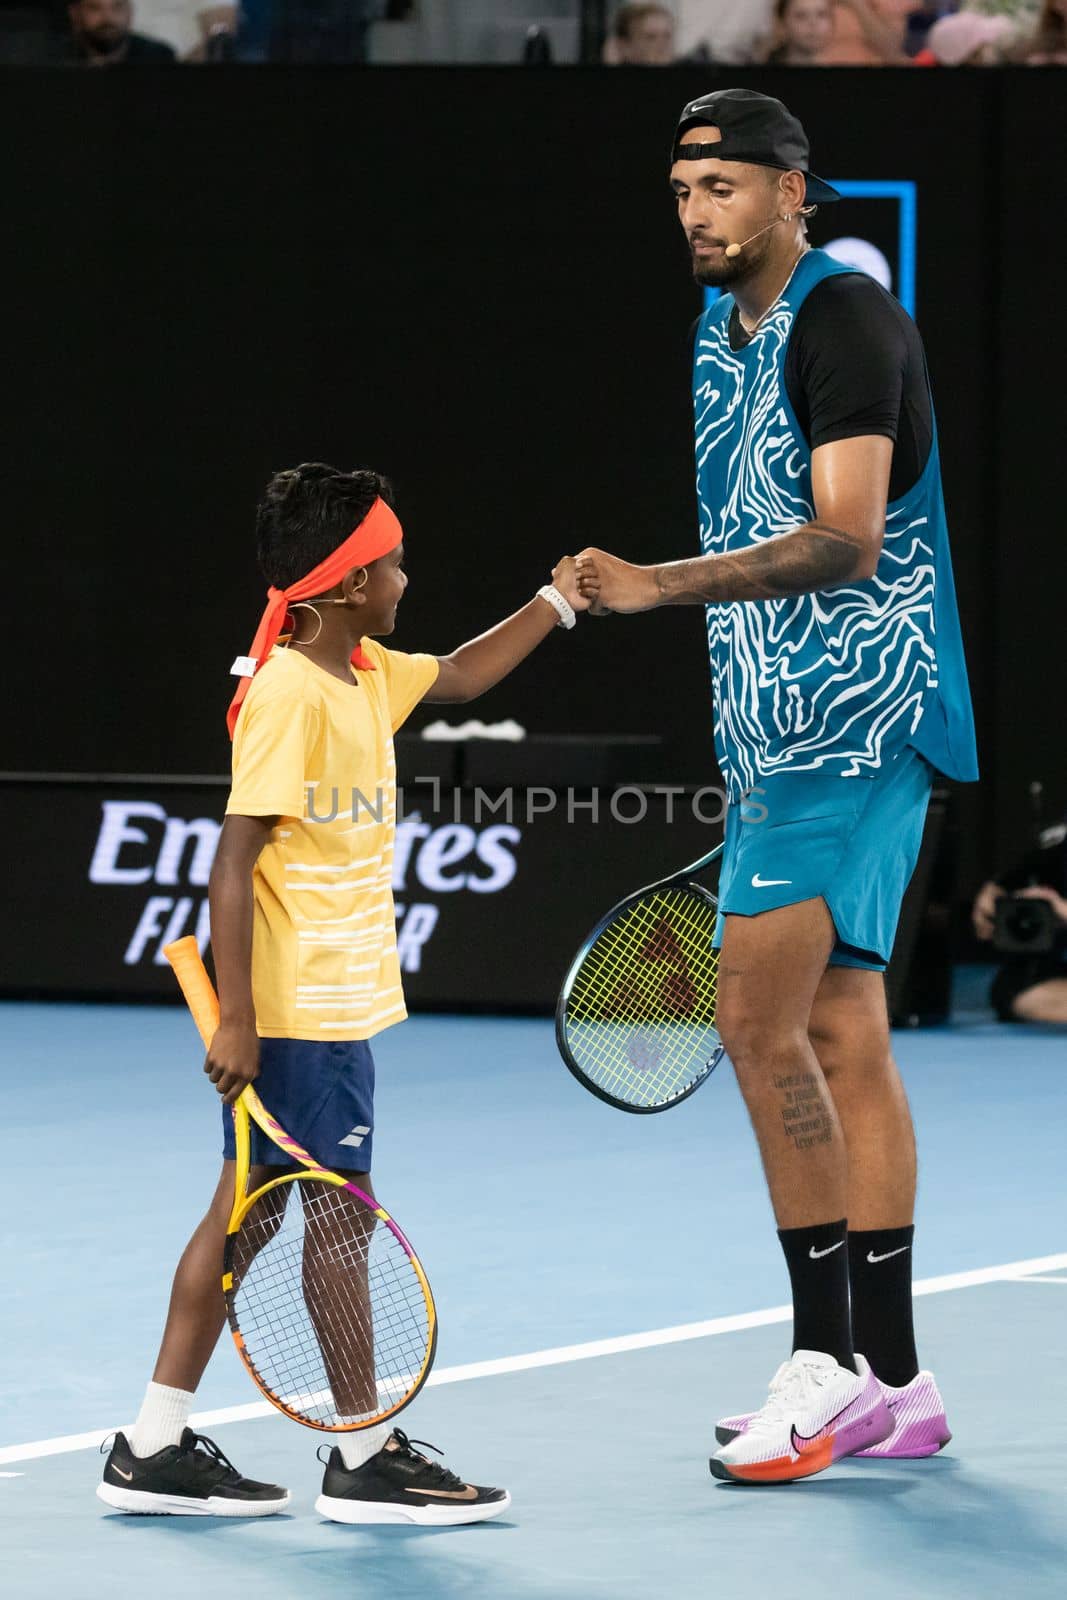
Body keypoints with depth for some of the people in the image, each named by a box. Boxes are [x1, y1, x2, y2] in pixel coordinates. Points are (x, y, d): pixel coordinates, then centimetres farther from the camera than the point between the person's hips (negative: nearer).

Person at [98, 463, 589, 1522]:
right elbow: (234, 862, -21)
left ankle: (155, 1450, 14)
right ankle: (366, 1461, 6)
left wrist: (556, 602, 23)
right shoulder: (289, 695, -18)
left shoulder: (364, 675, 9)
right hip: (299, 1016, -10)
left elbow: (460, 675, 31)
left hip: (335, 1006, 10)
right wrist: (236, 1018, -24)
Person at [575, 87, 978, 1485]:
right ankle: (893, 1383, 12)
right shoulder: (723, 335, 16)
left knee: (759, 1017, -14)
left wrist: (659, 585, -33)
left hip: (854, 724, -9)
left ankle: (827, 1358, -10)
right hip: (785, 736, 9)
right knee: (839, 1034, 9)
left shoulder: (848, 320, -13)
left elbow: (843, 544, -23)